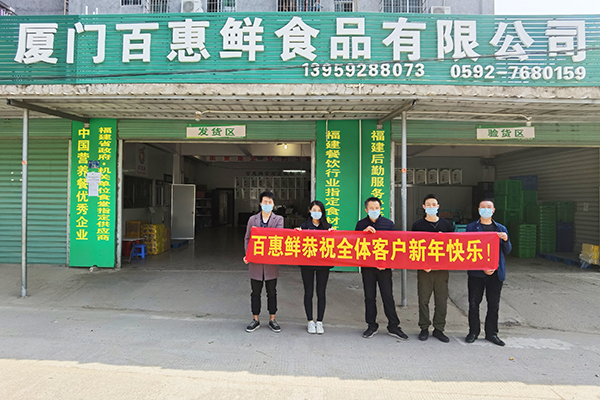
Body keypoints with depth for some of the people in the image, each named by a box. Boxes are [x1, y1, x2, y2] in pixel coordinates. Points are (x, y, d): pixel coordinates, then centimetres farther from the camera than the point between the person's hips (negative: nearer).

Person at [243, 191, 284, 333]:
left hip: (271, 262, -1)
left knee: (272, 292, 9)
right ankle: (255, 320, 24)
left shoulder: (279, 219, 3)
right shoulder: (252, 219, 7)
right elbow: (247, 238, 8)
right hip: (255, 262, 1)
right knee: (255, 292, 10)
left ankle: (272, 320, 23)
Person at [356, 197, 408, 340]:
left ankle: (393, 327, 14)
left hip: (384, 266, -1)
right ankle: (371, 326, 21)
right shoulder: (361, 224, 6)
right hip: (367, 266, 1)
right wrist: (364, 232, -16)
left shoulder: (388, 224, 3)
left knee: (388, 296, 2)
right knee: (369, 297, 8)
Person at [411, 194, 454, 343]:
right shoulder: (418, 225, 3)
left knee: (442, 300, 6)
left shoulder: (446, 224, 8)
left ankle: (439, 329, 19)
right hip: (423, 269, -1)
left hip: (442, 268, 2)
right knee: (423, 300, 4)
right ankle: (424, 328, 17)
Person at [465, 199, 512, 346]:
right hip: (476, 272, -2)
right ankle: (473, 331, 17)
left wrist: (506, 240, -12)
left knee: (494, 304, 9)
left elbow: (507, 251, 10)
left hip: (495, 272, 2)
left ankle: (491, 333, 22)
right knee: (474, 303, 3)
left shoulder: (501, 229, 11)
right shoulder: (471, 227, 2)